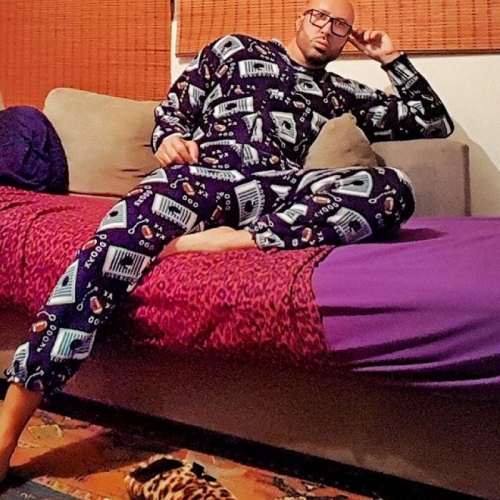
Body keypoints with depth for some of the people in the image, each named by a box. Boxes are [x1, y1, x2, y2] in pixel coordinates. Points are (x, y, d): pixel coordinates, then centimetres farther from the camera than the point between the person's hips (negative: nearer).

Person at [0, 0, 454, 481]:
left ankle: (226, 239, -32)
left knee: (395, 189, -25)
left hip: (279, 196, 2)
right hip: (204, 172, -2)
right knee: (116, 241, -34)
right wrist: (168, 137, -3)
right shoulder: (236, 49, 28)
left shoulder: (342, 94, 31)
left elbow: (437, 123, 33)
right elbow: (173, 108, 21)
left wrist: (392, 58, 28)